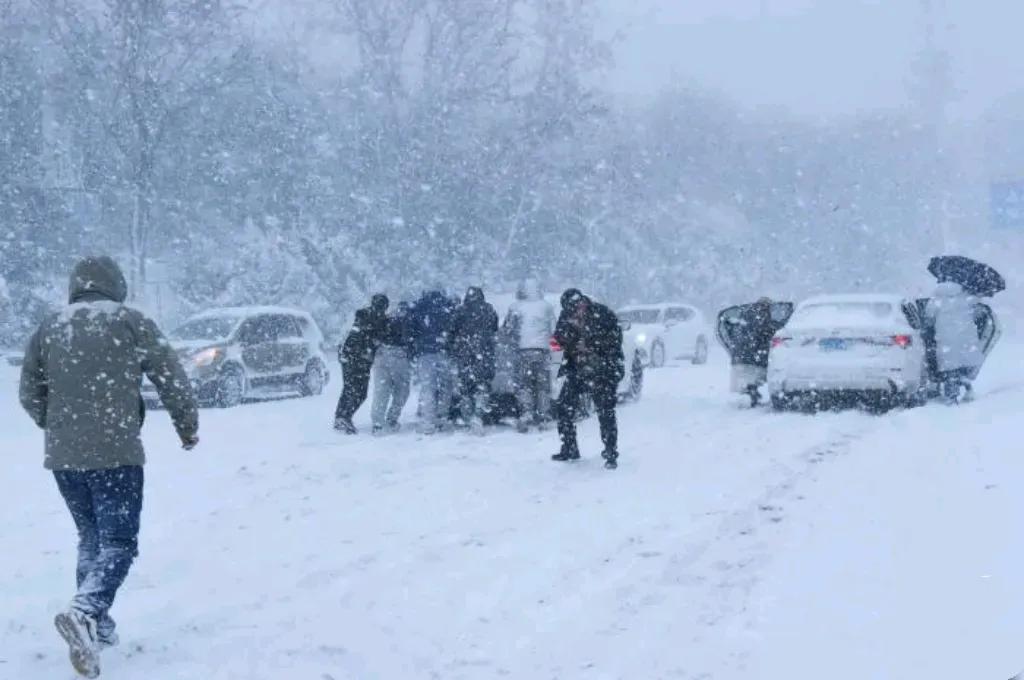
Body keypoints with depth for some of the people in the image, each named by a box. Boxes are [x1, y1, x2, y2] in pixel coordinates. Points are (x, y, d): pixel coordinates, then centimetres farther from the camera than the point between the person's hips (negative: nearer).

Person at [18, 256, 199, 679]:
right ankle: (85, 612, -28)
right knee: (118, 541, -4)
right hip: (116, 452, -5)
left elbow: (30, 394, 14)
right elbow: (171, 379, 0)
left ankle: (96, 627, 17)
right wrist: (187, 426, 15)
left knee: (91, 538, 19)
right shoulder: (131, 322, -1)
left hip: (63, 456, 5)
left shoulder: (48, 328, 10)